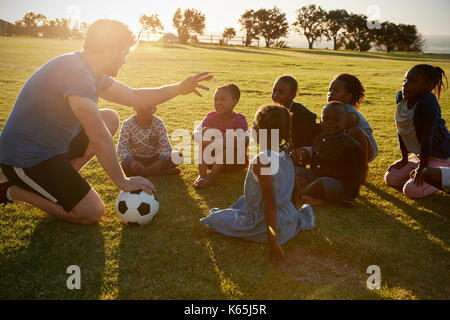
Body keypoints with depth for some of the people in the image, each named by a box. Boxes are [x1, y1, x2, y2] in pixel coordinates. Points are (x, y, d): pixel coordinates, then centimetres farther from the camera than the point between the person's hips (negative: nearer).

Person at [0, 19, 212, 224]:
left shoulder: (90, 72, 5)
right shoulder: (76, 73, -27)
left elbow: (134, 97, 13)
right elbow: (99, 138, -27)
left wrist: (179, 89, 5)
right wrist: (122, 182, -18)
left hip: (50, 145, 10)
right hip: (25, 160, -10)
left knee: (110, 119, 8)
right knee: (92, 213, -9)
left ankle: (56, 180, 8)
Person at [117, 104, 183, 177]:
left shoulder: (158, 123, -11)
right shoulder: (128, 124, -13)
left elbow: (166, 146, -19)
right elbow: (121, 148, -22)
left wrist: (160, 162, -40)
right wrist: (131, 161, -43)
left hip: (154, 159, 1)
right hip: (136, 159, 0)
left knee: (178, 156, -23)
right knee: (123, 165, -34)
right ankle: (163, 172, -26)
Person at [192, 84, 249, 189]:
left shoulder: (240, 119, -12)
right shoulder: (211, 117, -2)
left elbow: (245, 141, -28)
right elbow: (194, 135, -12)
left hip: (235, 163, -3)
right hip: (214, 162, 3)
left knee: (229, 141, -29)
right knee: (206, 131, -17)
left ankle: (212, 175, -31)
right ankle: (202, 174, -27)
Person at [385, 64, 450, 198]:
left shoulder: (428, 102, -28)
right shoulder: (401, 97, -5)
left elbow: (427, 137, -26)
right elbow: (401, 131, 2)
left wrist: (422, 167, -22)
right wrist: (404, 159, 7)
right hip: (419, 155, 8)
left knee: (412, 190, -20)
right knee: (390, 179, 4)